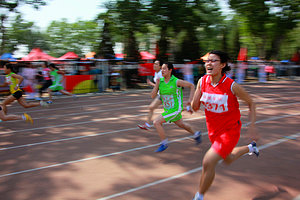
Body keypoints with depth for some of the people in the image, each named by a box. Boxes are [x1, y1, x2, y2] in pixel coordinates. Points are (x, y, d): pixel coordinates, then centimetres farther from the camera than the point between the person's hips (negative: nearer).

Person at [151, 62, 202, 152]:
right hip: (167, 109, 7)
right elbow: (153, 96, -6)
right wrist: (157, 84, -18)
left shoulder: (176, 81, -17)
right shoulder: (160, 81, -3)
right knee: (181, 124, 25)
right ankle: (196, 134, 50)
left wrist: (190, 100, -11)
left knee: (156, 122, -16)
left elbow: (191, 85, -5)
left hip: (175, 109, -7)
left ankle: (164, 143, 0)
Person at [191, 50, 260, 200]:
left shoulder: (231, 86, -22)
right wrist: (195, 99, -25)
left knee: (208, 162, -18)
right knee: (228, 160, 27)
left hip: (230, 130, -6)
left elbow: (250, 103, -6)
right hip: (214, 130, 6)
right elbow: (195, 108, -3)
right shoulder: (202, 82, -10)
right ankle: (250, 148, 57)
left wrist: (252, 127, -10)